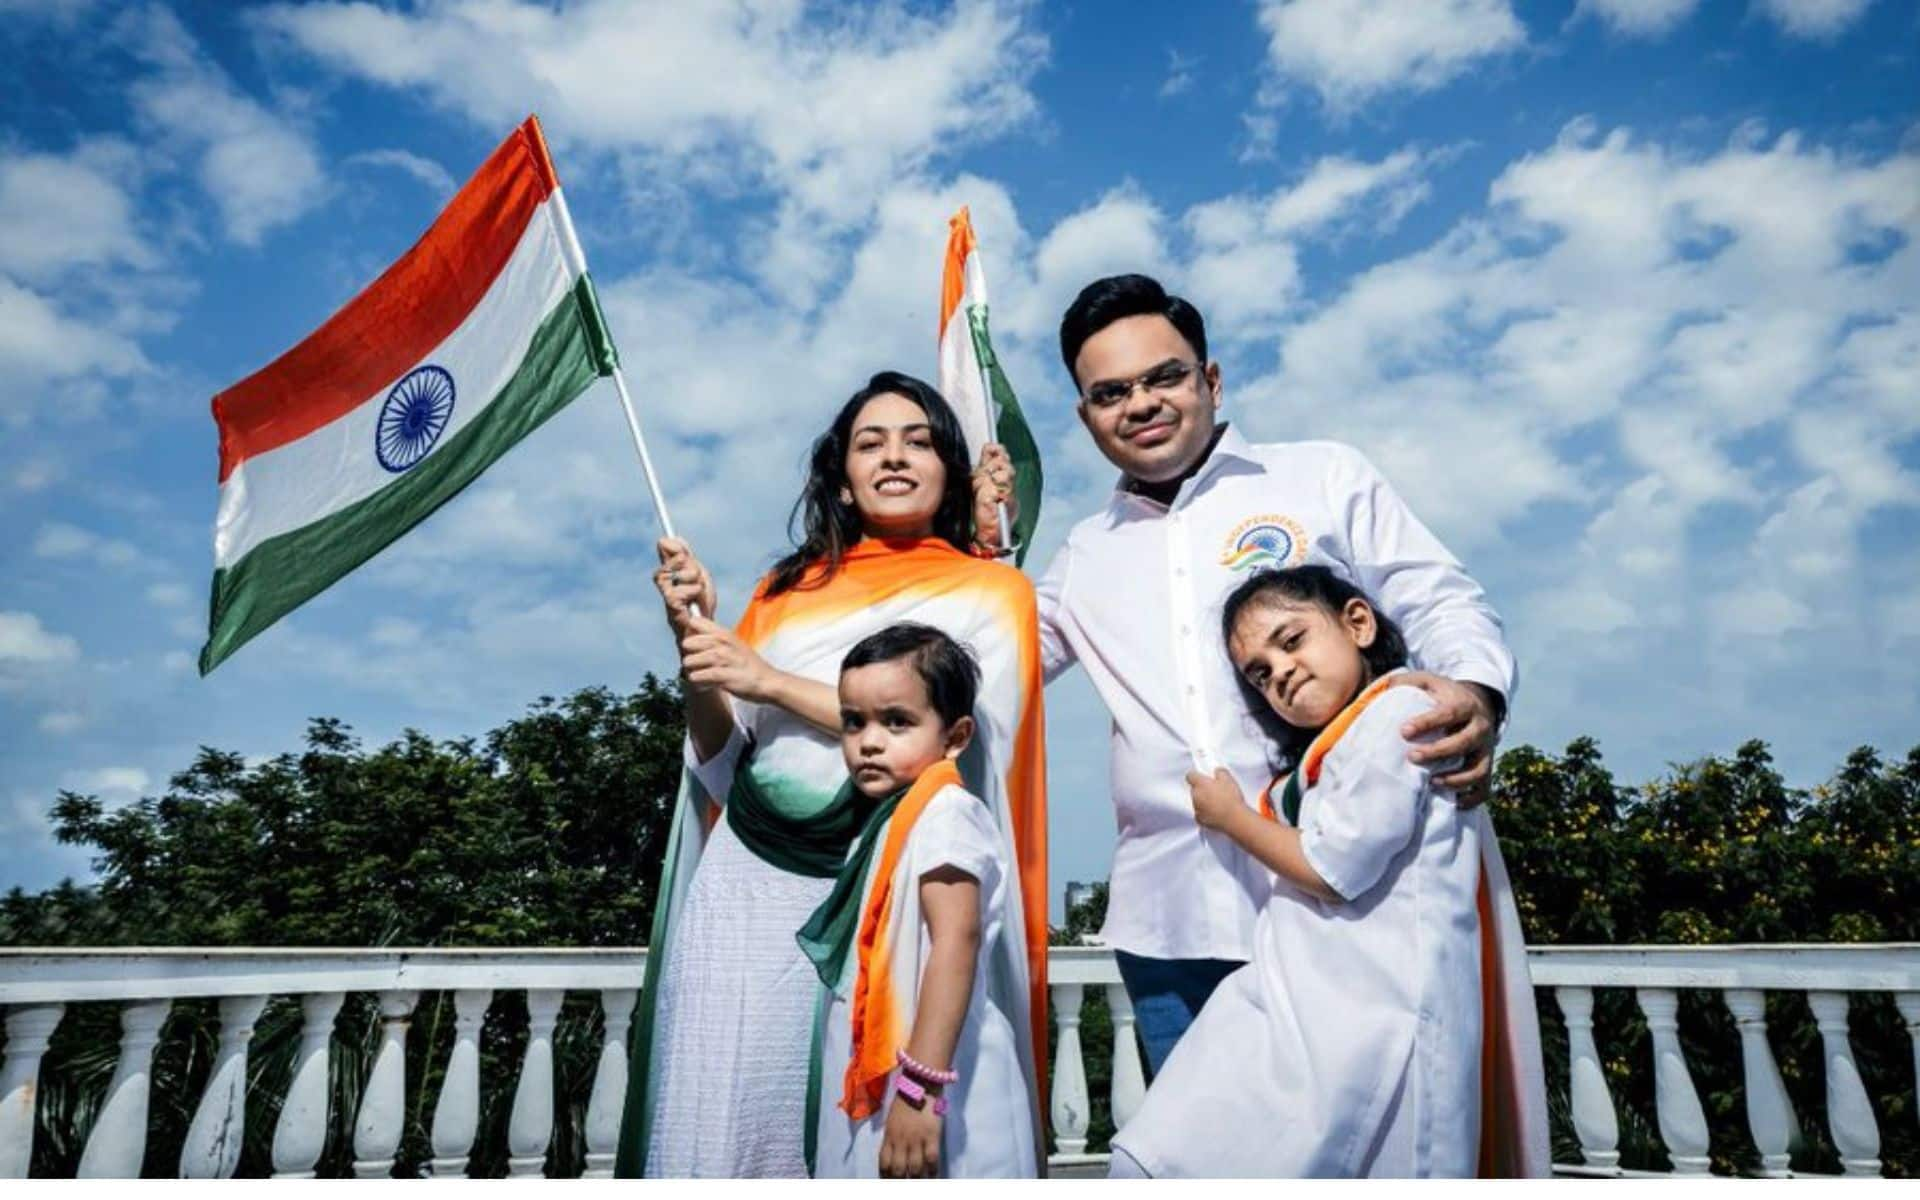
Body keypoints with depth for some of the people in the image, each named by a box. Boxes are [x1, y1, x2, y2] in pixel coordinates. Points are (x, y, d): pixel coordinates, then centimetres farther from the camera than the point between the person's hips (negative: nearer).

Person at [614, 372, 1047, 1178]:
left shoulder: (991, 592, 4)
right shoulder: (791, 588, 13)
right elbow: (723, 759, 13)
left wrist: (771, 681, -12)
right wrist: (694, 640, -3)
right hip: (748, 881, 3)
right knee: (718, 1130, 3)